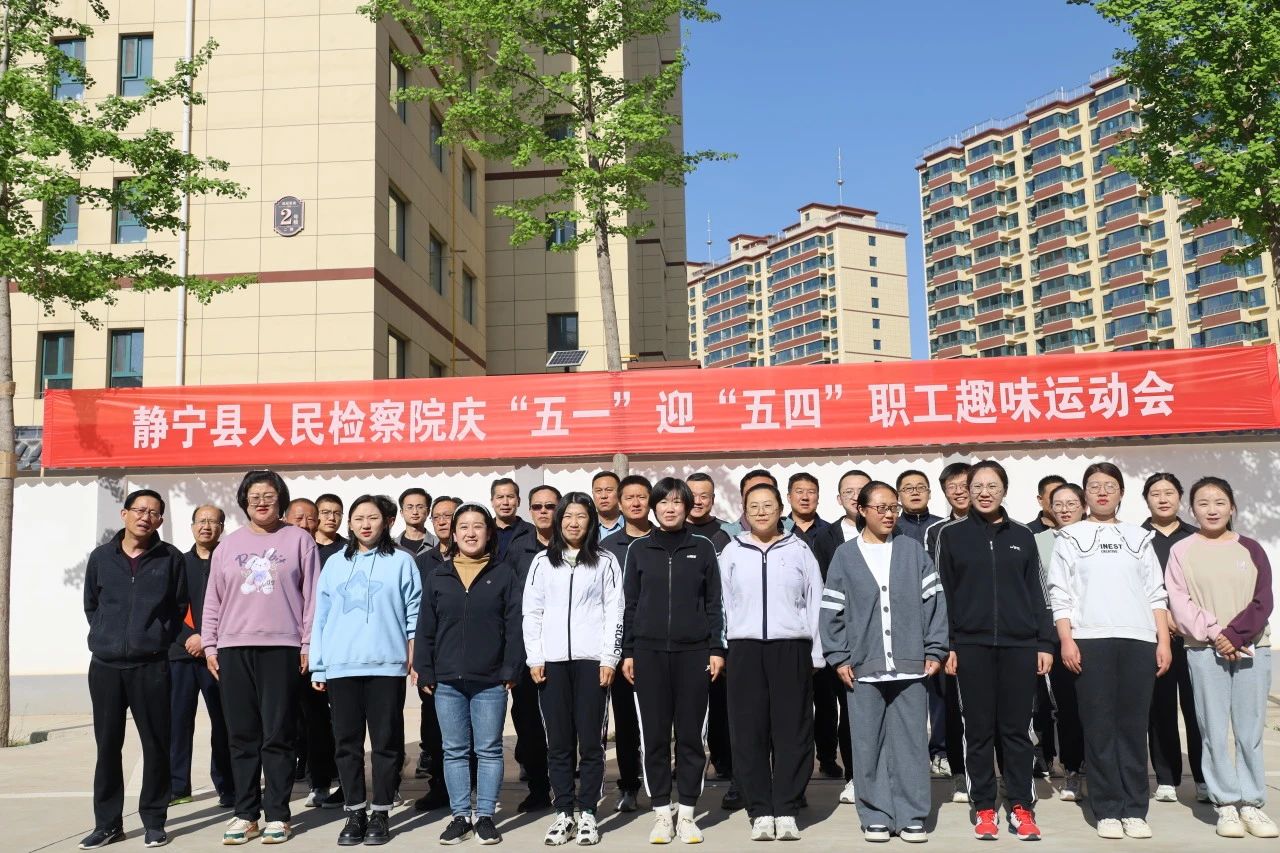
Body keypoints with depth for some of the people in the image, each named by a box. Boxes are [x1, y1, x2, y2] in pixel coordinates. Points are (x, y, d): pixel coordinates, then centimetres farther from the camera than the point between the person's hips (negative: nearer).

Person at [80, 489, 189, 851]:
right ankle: (107, 822, 18)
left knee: (156, 744, 2)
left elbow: (180, 607, 6)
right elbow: (90, 605, 15)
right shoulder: (100, 557, 6)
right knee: (107, 745, 7)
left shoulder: (171, 558, 1)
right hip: (105, 665, 2)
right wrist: (106, 636, 7)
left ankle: (153, 820, 13)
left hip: (151, 666, -2)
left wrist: (160, 639, 0)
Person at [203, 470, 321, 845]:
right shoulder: (229, 544, 12)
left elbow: (312, 597, 1)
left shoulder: (299, 540, 3)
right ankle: (245, 814, 16)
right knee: (242, 736, 7)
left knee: (277, 736, 1)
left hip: (281, 648, -3)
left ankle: (277, 815, 9)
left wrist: (308, 645, -3)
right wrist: (210, 645, 7)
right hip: (233, 649, 3)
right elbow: (213, 600, 13)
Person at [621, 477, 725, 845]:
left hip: (693, 651, 0)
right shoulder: (639, 549, 7)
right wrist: (627, 652, 3)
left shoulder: (703, 548, 6)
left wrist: (716, 648, 0)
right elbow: (631, 604, 8)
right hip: (649, 652, 1)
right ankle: (661, 813, 14)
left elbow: (714, 603, 6)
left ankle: (686, 813, 14)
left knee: (691, 734, 3)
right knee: (654, 735, 3)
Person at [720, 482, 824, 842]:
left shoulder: (799, 549, 7)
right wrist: (722, 650, 2)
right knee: (749, 733, 2)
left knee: (792, 731, 1)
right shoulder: (731, 551, 9)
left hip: (791, 649, 0)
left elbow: (814, 602, 6)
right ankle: (760, 812, 10)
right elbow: (723, 604, 8)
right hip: (746, 649, 1)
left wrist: (816, 653, 2)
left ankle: (786, 810, 10)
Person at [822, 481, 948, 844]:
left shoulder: (913, 550, 6)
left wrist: (935, 650, -1)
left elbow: (934, 601, 4)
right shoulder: (845, 555, 3)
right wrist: (839, 658, -3)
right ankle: (876, 816, 14)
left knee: (910, 742, 4)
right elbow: (832, 611, 3)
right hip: (863, 667, 0)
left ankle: (911, 817, 14)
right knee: (869, 744, 4)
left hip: (909, 665, 1)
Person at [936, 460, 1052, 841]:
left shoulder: (1022, 536, 10)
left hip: (1019, 644, 1)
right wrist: (945, 645, -3)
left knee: (1017, 728, 5)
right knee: (979, 730, 4)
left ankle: (1021, 808, 14)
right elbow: (943, 593, 3)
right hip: (971, 645, -1)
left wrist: (1044, 643, 4)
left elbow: (1035, 592, 11)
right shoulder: (951, 535, 4)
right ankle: (984, 809, 13)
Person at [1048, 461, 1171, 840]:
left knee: (1133, 726, 2)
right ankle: (1107, 810, 6)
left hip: (1139, 639, 2)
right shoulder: (1070, 537, 9)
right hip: (1090, 640, -2)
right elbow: (1059, 593, 3)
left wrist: (1163, 641, 4)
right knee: (1099, 726, 0)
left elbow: (1156, 593, 12)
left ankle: (1135, 810, 9)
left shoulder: (1139, 537, 15)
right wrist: (1066, 640, -7)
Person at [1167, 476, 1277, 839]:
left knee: (1250, 731, 2)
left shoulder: (1250, 549, 8)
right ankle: (1226, 804, 8)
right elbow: (1179, 603, -2)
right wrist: (1215, 634, -13)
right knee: (1215, 732, 0)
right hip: (1205, 651, -1)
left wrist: (1236, 635, -11)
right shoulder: (1181, 551, 4)